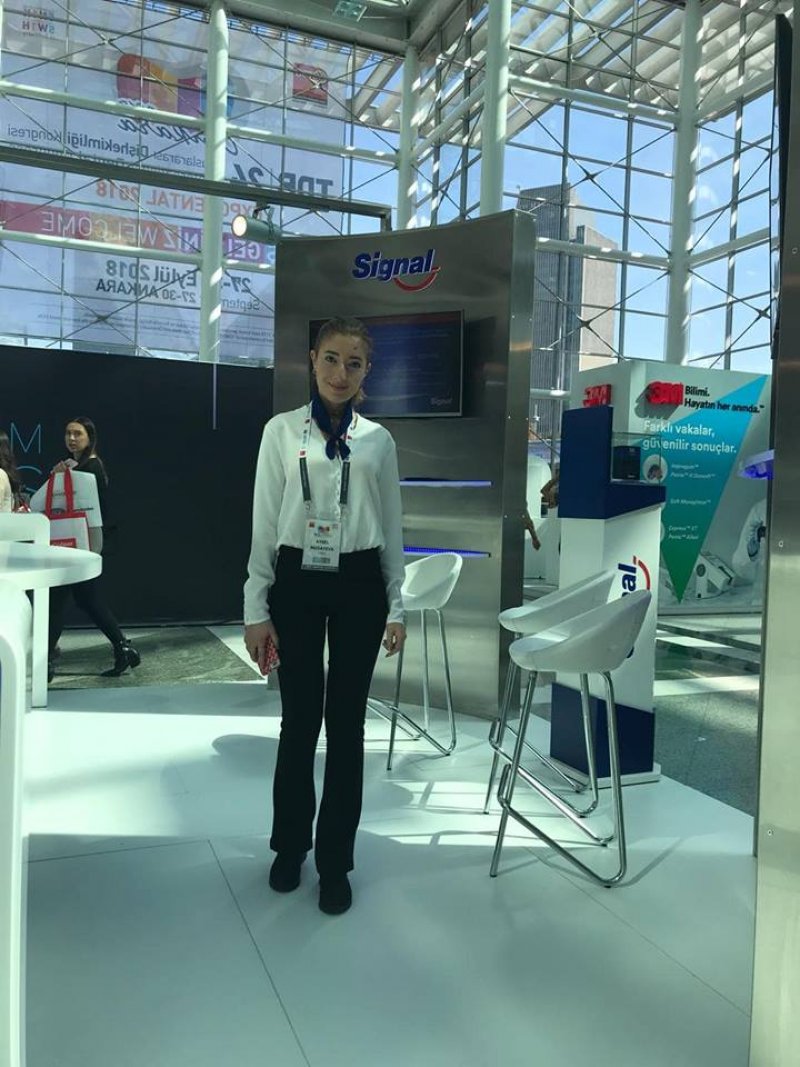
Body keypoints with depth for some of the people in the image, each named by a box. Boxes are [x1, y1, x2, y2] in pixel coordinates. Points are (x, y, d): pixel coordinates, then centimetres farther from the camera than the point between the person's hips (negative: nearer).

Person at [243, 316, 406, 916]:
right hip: (298, 582, -1)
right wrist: (257, 607, -4)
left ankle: (334, 861, 24)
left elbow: (391, 527, 8)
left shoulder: (379, 440, 6)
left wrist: (396, 606, 5)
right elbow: (265, 522, 0)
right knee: (299, 720, 9)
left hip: (359, 585, 1)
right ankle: (290, 845, 33)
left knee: (346, 725, 6)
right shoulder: (282, 430, 1)